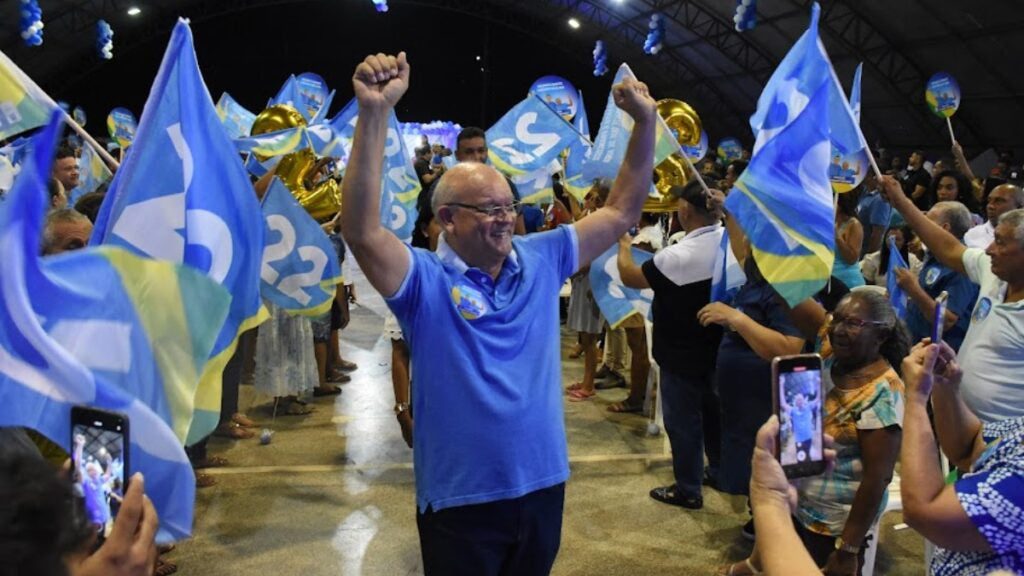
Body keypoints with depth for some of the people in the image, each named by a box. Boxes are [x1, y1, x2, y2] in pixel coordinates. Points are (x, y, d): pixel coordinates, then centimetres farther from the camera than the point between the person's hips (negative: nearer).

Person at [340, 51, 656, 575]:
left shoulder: (541, 259, 2)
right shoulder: (426, 280, -13)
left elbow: (620, 213, 6)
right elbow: (361, 231, -31)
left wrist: (645, 123, -5)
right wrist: (374, 113, -40)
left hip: (543, 486, 5)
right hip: (461, 501, -4)